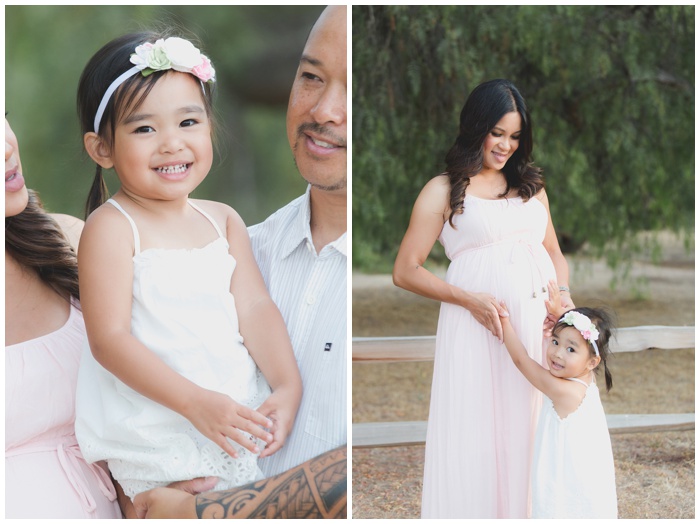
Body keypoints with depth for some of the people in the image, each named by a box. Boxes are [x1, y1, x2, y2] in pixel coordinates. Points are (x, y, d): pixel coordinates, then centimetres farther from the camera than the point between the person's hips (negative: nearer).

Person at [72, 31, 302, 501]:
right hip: (155, 423, -6)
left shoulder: (223, 220, 10)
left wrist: (288, 386, -12)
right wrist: (196, 402, -22)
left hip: (242, 406, 6)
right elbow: (109, 339, -14)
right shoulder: (111, 228, -9)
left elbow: (255, 308, 4)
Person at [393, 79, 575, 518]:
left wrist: (563, 295, -1)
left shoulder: (531, 185, 19)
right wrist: (469, 299, -13)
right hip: (478, 322, -4)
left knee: (529, 430, 6)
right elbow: (405, 271, 0)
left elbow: (555, 253, 22)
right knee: (476, 436, -1)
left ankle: (529, 512, 17)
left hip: (538, 322, 4)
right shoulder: (444, 191, 4)